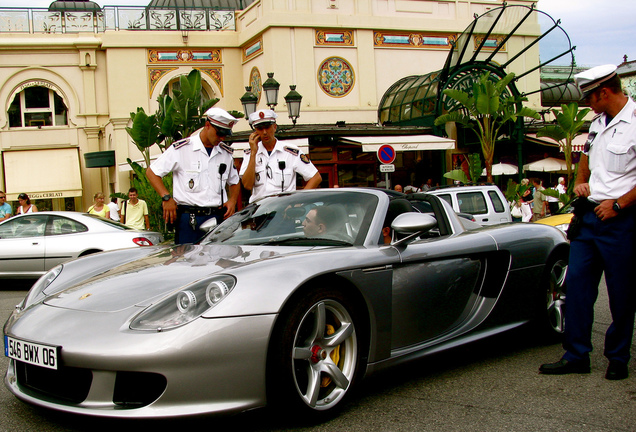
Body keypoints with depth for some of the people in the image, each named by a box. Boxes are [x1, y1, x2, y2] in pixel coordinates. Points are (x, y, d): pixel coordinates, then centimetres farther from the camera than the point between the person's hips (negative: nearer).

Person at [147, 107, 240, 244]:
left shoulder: (226, 153, 14)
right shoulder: (181, 149, 0)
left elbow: (234, 182, 28)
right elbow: (152, 172, 4)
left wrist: (232, 200, 8)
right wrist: (166, 198, -7)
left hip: (219, 217, 4)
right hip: (189, 219, -4)